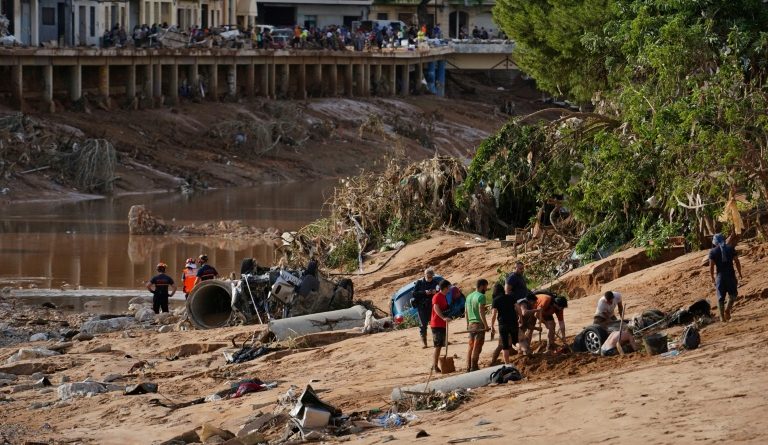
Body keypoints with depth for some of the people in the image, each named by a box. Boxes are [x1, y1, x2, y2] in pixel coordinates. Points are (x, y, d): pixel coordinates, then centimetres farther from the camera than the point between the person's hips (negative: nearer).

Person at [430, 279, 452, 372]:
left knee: (439, 346, 11)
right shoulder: (437, 297, -14)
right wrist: (443, 318, -41)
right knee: (438, 346, -10)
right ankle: (435, 367, -10)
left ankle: (434, 365, 15)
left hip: (442, 325, 9)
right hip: (437, 325, -9)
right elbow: (436, 308, -29)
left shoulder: (444, 297, 16)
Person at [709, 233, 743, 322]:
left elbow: (711, 267, -4)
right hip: (731, 274, 0)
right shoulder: (730, 248, 1)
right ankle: (727, 310, -5)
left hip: (720, 276, 0)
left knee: (721, 297, 7)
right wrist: (740, 274, 11)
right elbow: (737, 262, 1)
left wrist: (712, 279, 6)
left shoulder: (713, 252, -1)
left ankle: (722, 316, 6)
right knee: (733, 294, 15)